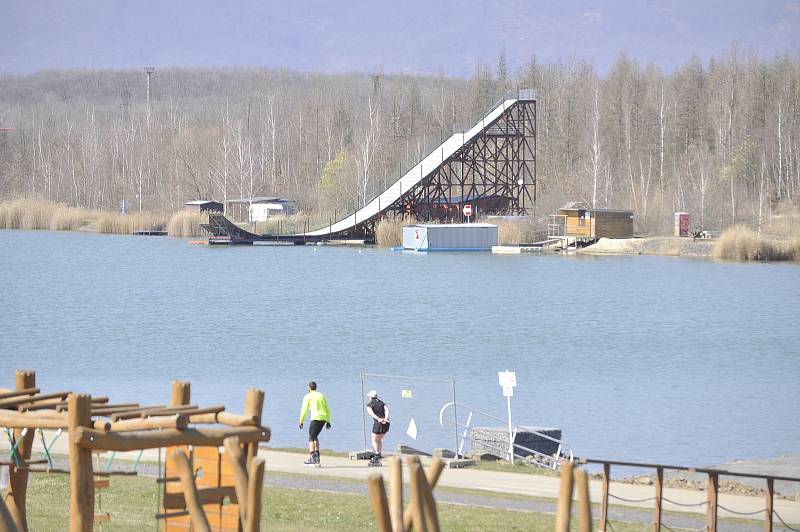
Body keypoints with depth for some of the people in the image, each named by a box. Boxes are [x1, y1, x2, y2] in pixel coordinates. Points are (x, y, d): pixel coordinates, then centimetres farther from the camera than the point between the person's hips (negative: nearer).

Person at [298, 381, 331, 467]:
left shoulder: (308, 397, 2)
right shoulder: (321, 396, 19)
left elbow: (304, 410, -5)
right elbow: (327, 410, 17)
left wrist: (301, 422, 0)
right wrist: (328, 422, 18)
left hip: (315, 419, -6)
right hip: (323, 419, 6)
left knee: (311, 438, -2)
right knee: (315, 437, 21)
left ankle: (311, 459, -13)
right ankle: (317, 456, 15)